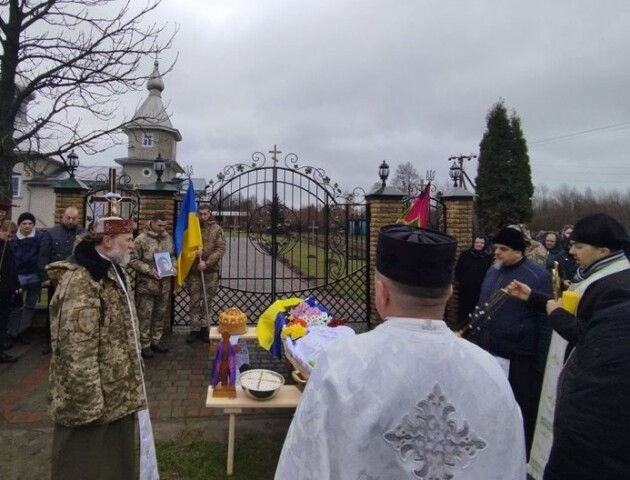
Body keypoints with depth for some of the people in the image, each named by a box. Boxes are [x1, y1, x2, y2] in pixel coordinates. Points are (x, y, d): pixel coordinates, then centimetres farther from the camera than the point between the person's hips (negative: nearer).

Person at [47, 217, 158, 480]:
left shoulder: (112, 273, 10)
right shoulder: (79, 280, -22)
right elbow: (76, 351, -25)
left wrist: (131, 384, 20)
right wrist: (88, 403, -22)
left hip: (118, 392, 9)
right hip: (92, 398, -9)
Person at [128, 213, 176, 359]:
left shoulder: (168, 238, 7)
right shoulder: (141, 239, -11)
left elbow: (172, 256, 19)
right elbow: (133, 260, -11)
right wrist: (150, 270, -19)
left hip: (164, 284, 6)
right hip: (146, 284, -6)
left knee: (160, 313, 14)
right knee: (145, 315, 2)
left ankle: (156, 340, 28)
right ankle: (144, 344, 13)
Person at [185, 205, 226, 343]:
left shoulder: (217, 229, 0)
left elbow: (221, 249, -7)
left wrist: (207, 263, -17)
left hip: (211, 271, -1)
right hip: (193, 270, 1)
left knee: (207, 300, 8)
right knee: (194, 301, 6)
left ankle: (204, 328, 21)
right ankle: (194, 329, 15)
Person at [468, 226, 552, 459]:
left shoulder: (538, 276, -10)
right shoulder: (492, 272, 10)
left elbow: (545, 321, -10)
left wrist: (541, 362, -11)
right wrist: (473, 340, 13)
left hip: (519, 358, -6)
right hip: (487, 352, 6)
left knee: (520, 411, 10)